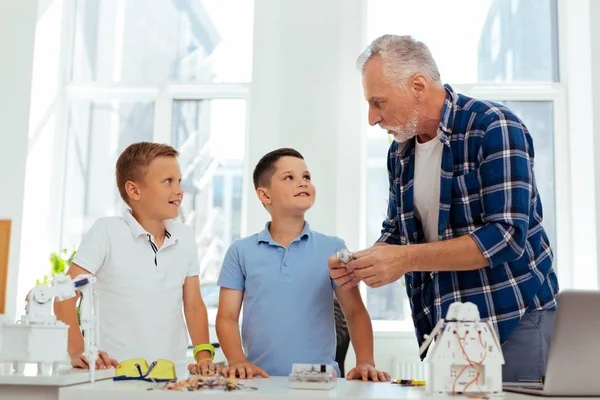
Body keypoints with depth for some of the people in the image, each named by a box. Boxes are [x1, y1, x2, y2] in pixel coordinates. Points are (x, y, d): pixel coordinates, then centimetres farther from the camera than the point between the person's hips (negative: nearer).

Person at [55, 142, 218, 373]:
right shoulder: (106, 231, -4)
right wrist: (77, 352, -18)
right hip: (114, 370, -4)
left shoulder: (185, 237, 10)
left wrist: (204, 355, 1)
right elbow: (64, 297, -7)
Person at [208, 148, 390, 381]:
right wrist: (238, 361, -11)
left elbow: (355, 312, 6)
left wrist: (365, 362, -8)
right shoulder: (241, 252, 6)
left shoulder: (333, 249, 5)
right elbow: (227, 317, 6)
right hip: (262, 380, 0)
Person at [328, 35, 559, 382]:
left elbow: (507, 237, -22)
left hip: (513, 322, -6)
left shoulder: (494, 128, -14)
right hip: (441, 328, 6)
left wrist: (407, 258, -24)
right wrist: (362, 264, -6)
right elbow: (395, 234, 16)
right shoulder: (400, 153, 8)